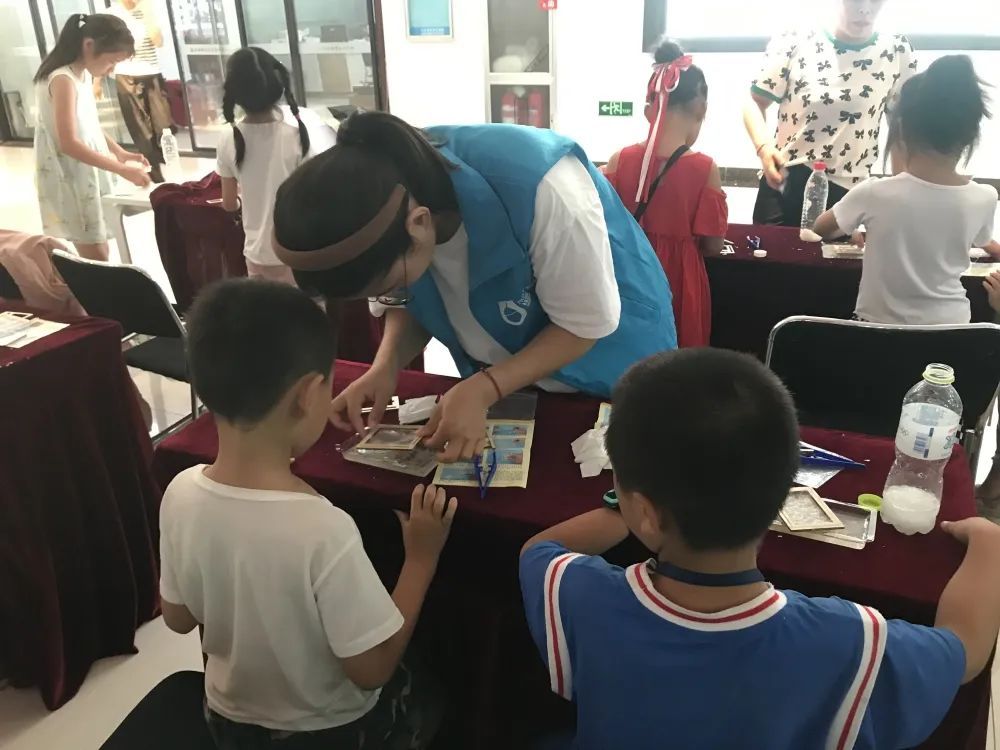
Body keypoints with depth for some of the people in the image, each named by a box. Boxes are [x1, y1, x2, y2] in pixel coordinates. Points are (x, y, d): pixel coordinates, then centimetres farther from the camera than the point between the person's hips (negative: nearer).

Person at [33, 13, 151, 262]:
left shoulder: (84, 75, 7)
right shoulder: (63, 80, -21)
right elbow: (69, 143, -26)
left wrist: (121, 153, 6)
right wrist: (122, 170, -26)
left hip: (89, 175, 9)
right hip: (69, 180, -9)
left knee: (98, 253, 12)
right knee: (96, 257, -5)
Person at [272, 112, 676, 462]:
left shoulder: (540, 188, -41)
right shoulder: (380, 203, -23)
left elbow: (587, 323, -29)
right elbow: (407, 303, -6)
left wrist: (481, 390, -36)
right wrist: (386, 367, -25)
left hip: (602, 378, -4)